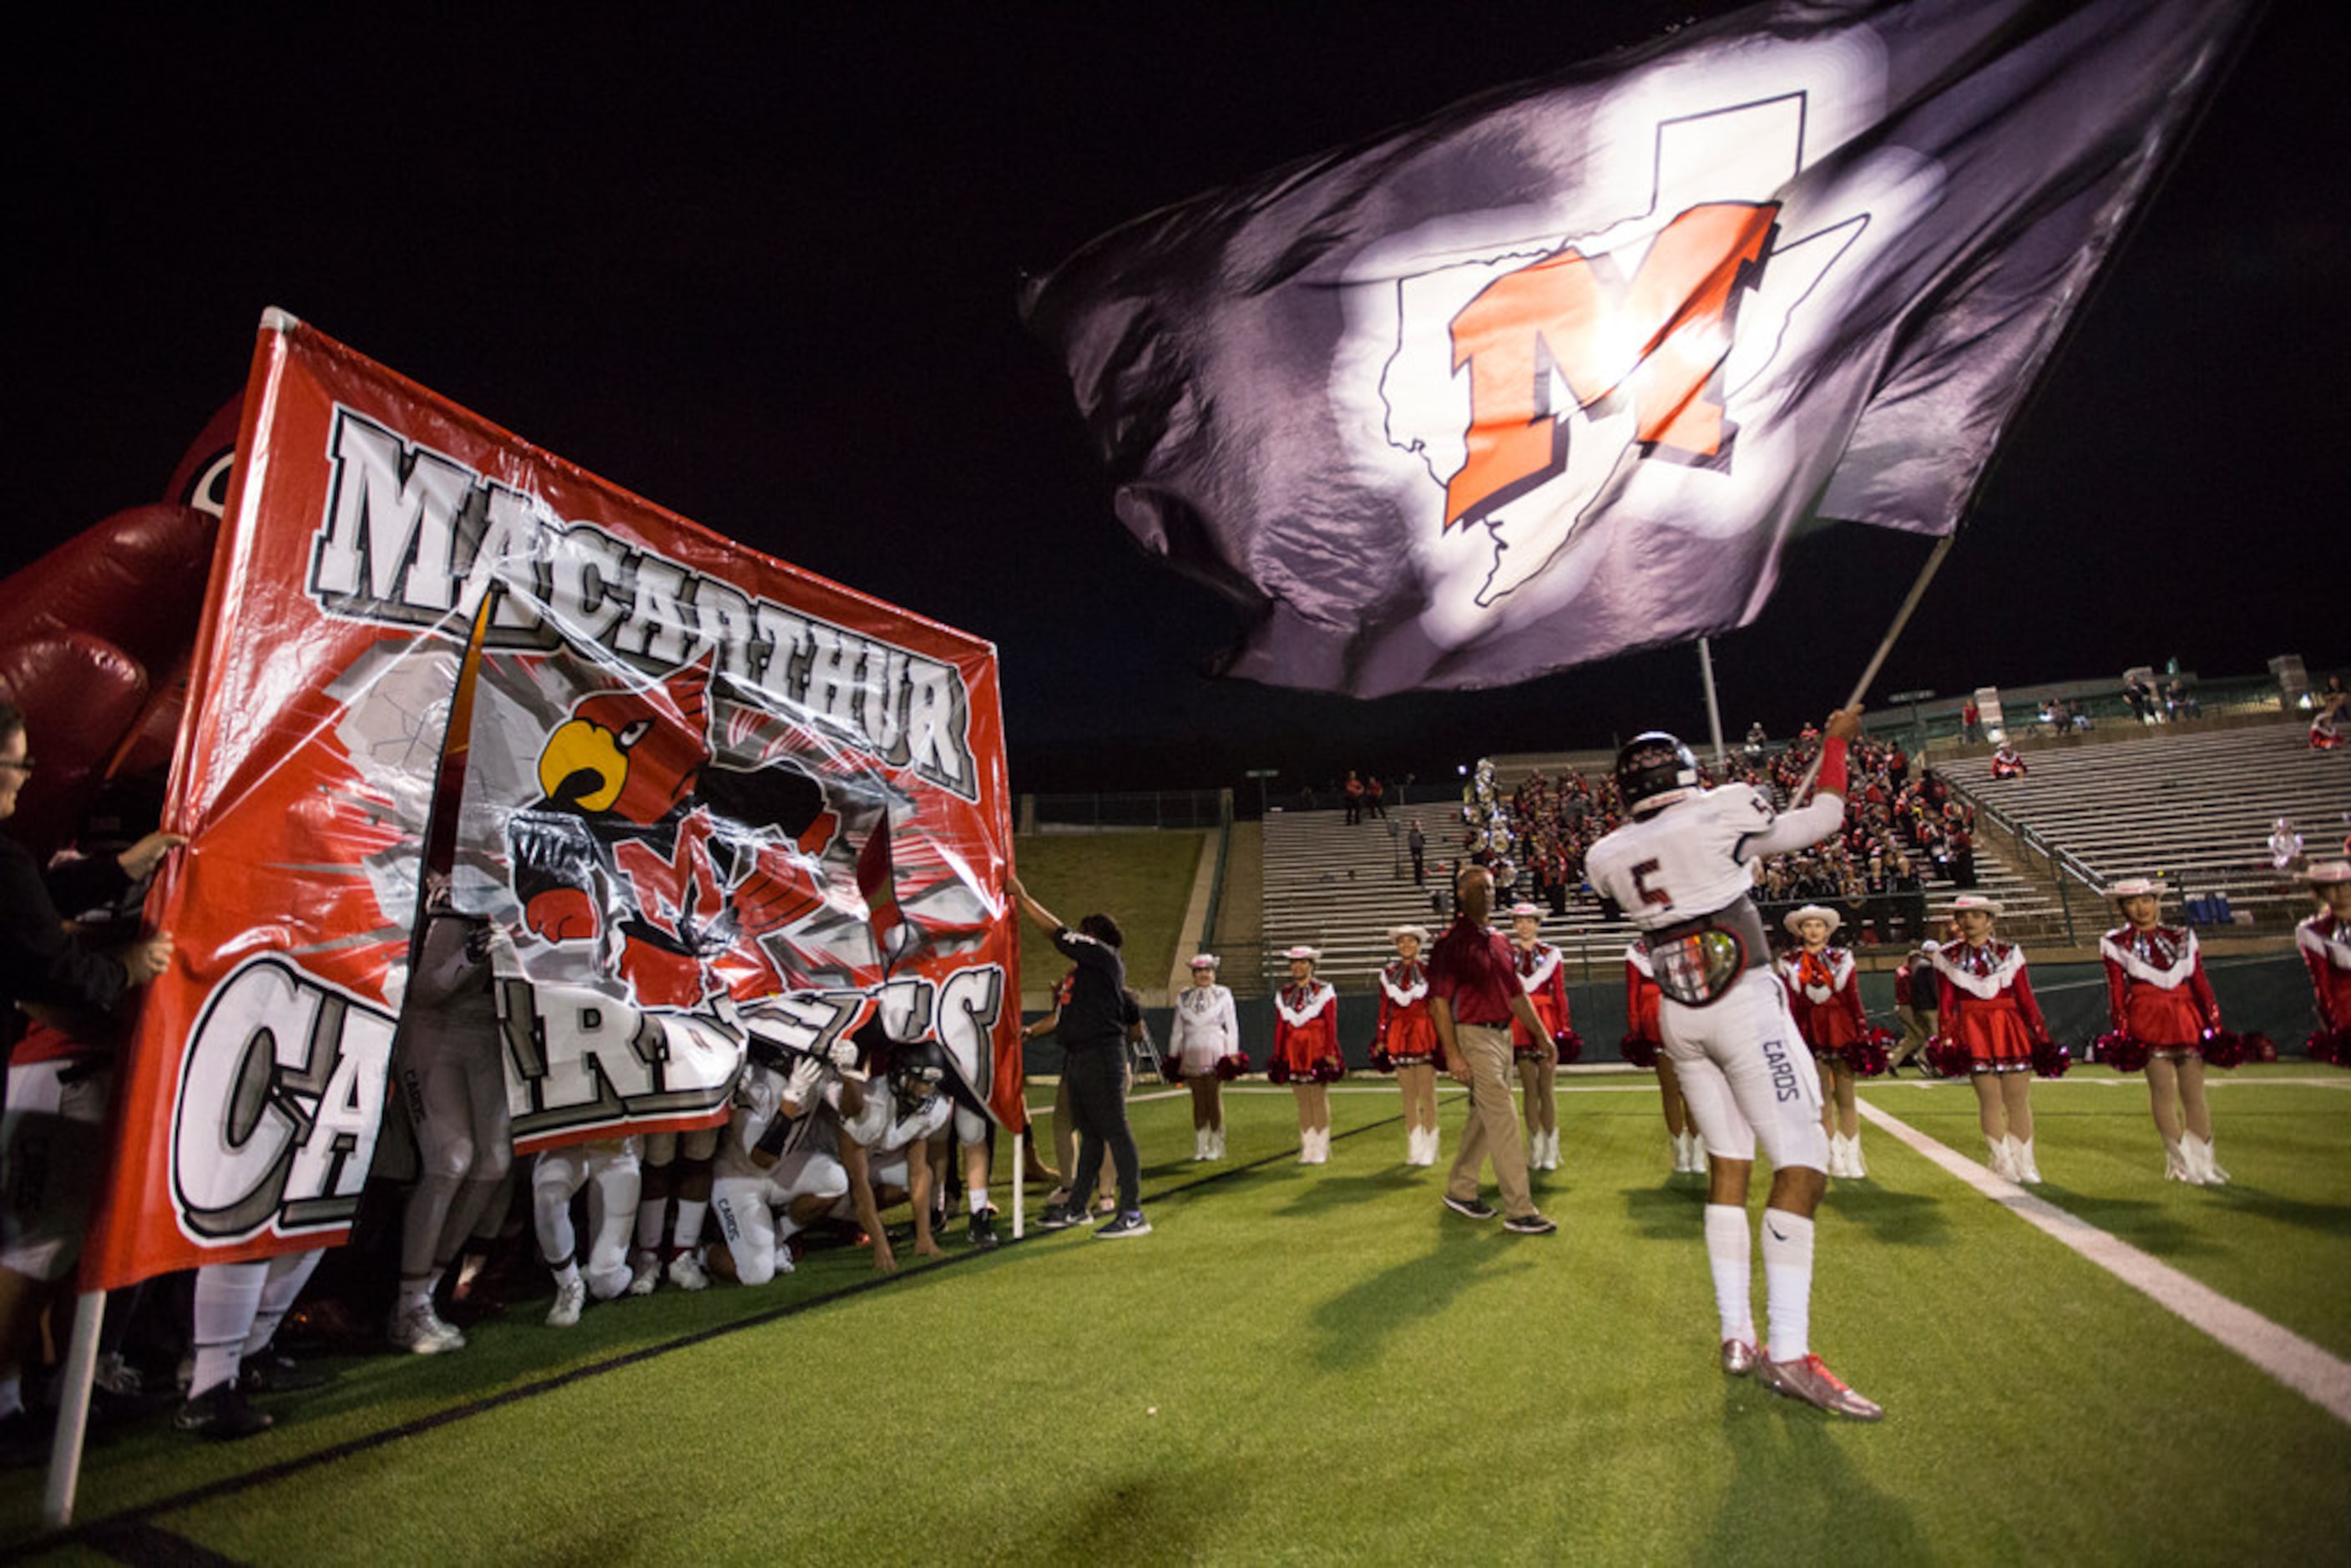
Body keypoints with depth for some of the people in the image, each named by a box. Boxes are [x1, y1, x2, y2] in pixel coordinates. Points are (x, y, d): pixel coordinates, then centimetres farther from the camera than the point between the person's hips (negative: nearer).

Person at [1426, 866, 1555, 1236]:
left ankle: (1460, 1191, 29)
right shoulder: (1451, 942, -9)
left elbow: (1516, 993, 20)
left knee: (1484, 1117, 15)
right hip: (1474, 1037, -8)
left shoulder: (1499, 941, 14)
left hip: (1503, 1035, 8)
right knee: (1503, 1119, -9)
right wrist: (1452, 1053, -18)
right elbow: (1439, 1001, -13)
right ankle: (1519, 1211, -3)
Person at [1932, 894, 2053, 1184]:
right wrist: (1948, 1038, -3)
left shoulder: (2009, 952, 8)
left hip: (2010, 1029, 1)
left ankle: (2024, 1163, 16)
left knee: (2019, 1099, 3)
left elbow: (2026, 998, 9)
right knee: (1990, 1099, -1)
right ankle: (2003, 1163, 11)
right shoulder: (1948, 956, 5)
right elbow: (1945, 1003, 4)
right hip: (1972, 1030, -1)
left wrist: (2041, 1035, 5)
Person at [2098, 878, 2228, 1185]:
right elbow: (2116, 991, 0)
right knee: (2163, 1091, -1)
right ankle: (2182, 1163, 9)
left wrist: (2215, 1025, 5)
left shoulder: (2183, 937, 11)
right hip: (2147, 1019, -3)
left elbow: (2201, 984, 11)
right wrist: (2121, 1034, -5)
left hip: (2187, 1018, 3)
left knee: (2194, 1093, 7)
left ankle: (2204, 1161, 18)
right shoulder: (2115, 943, 3)